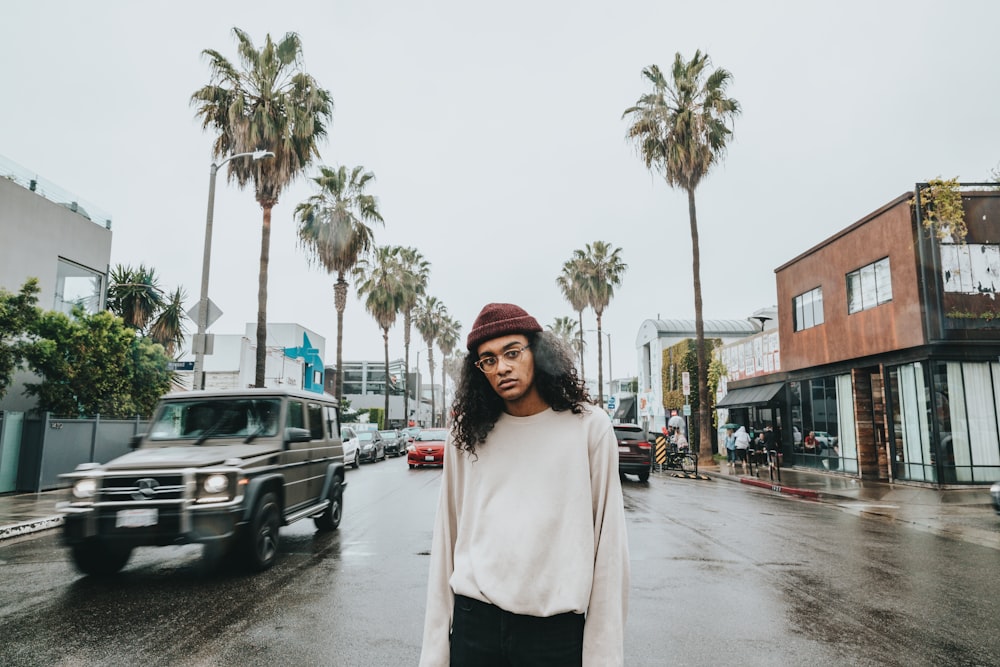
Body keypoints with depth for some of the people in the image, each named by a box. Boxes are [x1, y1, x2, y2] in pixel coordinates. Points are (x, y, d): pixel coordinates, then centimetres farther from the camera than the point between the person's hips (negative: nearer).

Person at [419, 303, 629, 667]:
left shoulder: (590, 427, -6)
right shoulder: (466, 435, 1)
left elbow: (608, 542, -4)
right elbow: (447, 538, 4)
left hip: (556, 627, -2)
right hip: (473, 620, 2)